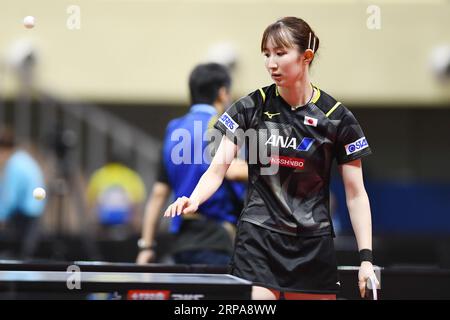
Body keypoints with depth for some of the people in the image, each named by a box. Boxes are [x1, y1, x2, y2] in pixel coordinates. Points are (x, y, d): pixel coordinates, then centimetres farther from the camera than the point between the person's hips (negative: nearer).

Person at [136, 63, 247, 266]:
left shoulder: (175, 129, 16)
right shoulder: (217, 125, -5)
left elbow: (159, 192, 16)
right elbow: (233, 170, -24)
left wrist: (146, 245, 16)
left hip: (182, 241, 8)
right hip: (212, 242, -8)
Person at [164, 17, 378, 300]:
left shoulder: (336, 117, -3)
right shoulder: (251, 108, -1)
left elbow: (356, 194, 0)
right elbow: (217, 169, -5)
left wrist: (366, 257, -6)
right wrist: (193, 200, -27)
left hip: (313, 245, 1)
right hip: (258, 241, -1)